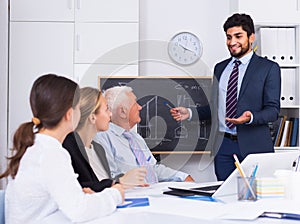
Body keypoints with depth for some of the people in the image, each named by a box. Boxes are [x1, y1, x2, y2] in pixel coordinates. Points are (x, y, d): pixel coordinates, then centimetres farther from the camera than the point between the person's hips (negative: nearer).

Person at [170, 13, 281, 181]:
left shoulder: (269, 68, 0)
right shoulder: (220, 68, 16)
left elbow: (273, 110, -6)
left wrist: (250, 117, -24)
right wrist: (190, 113, 4)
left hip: (254, 146, -4)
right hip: (223, 145, 4)